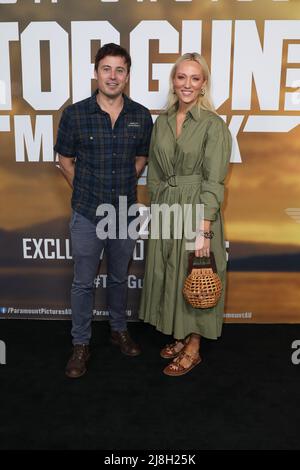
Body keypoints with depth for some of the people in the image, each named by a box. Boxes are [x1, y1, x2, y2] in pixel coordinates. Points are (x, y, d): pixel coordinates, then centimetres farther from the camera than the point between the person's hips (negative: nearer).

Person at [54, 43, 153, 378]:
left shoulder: (141, 116, -3)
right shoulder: (75, 114, -9)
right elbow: (65, 160, 2)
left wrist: (123, 187, 8)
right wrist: (86, 191, 4)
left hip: (126, 212, 2)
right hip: (87, 213, -2)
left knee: (119, 277, 18)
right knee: (83, 282, 9)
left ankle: (119, 330, 39)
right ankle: (80, 344, 25)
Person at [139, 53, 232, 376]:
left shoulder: (214, 125, -10)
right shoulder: (162, 122, 7)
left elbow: (213, 182, -15)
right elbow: (154, 174, 12)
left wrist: (204, 230, -19)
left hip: (197, 210, -5)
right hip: (164, 208, 6)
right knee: (168, 274, 14)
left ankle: (193, 348, 23)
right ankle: (180, 336, 35)